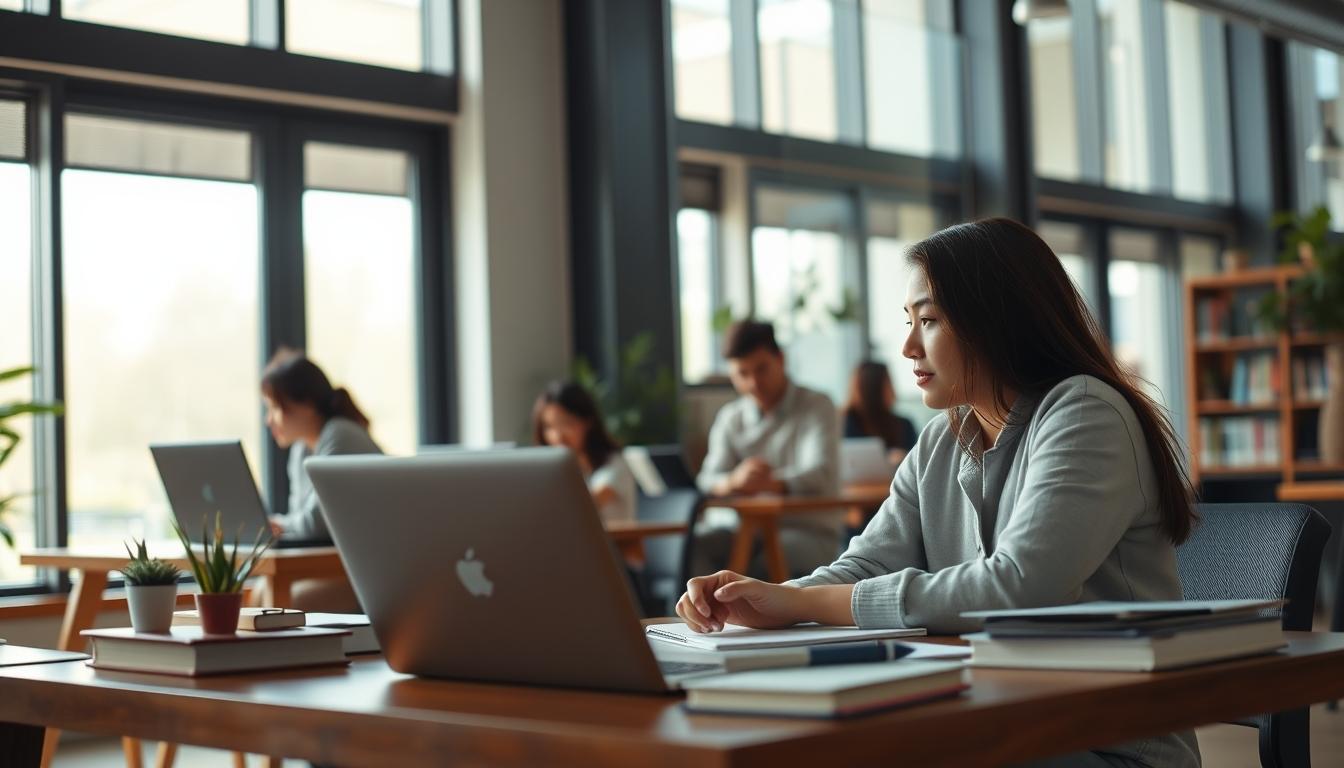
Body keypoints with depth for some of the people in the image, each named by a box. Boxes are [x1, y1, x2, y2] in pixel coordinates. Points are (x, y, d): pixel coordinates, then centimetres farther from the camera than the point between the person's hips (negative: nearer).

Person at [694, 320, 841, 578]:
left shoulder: (817, 407, 1)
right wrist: (733, 481, -28)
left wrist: (770, 484, -35)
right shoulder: (729, 418, 13)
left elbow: (822, 475, -15)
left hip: (811, 531, -4)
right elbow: (707, 481, -2)